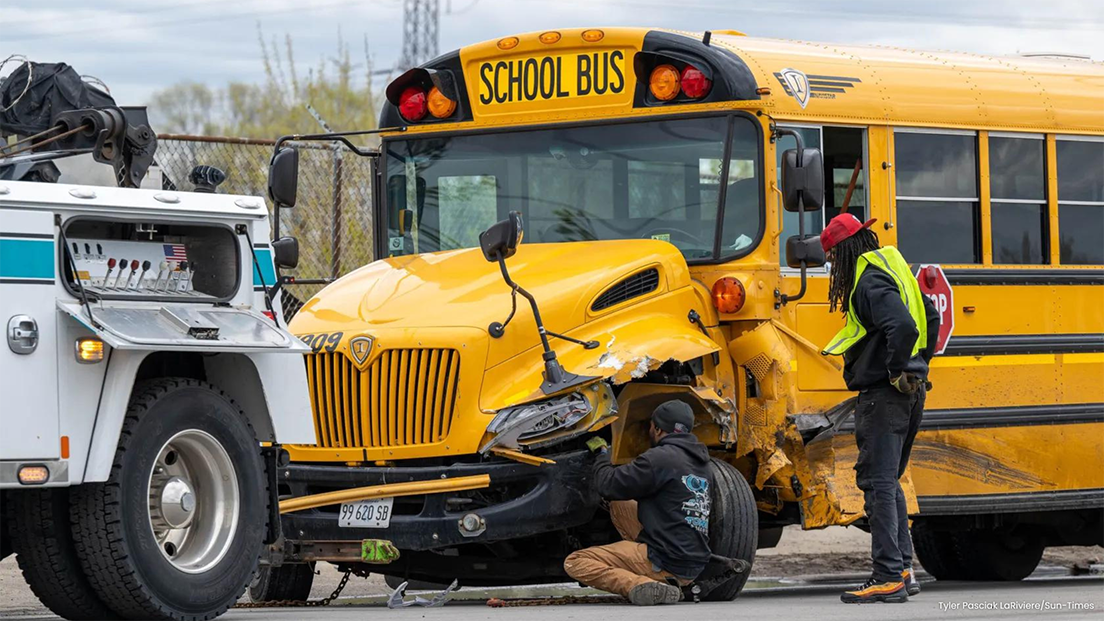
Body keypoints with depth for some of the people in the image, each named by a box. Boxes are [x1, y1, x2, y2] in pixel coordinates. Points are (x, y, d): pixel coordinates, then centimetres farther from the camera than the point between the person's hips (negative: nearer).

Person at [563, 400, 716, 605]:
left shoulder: (661, 458, -14)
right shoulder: (701, 461, 13)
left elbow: (608, 485, -9)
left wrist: (602, 453, 12)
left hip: (666, 563, -9)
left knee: (575, 563, -5)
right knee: (619, 505, 26)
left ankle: (639, 585, -23)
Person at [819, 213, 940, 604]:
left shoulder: (870, 281, -16)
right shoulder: (892, 271, 15)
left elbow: (903, 326, -30)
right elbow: (929, 315, 26)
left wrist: (897, 371, -18)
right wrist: (919, 364, 23)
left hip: (884, 393, -10)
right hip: (910, 392, 10)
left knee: (877, 483, -9)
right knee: (888, 481, 18)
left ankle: (888, 579, -12)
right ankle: (902, 569, 18)